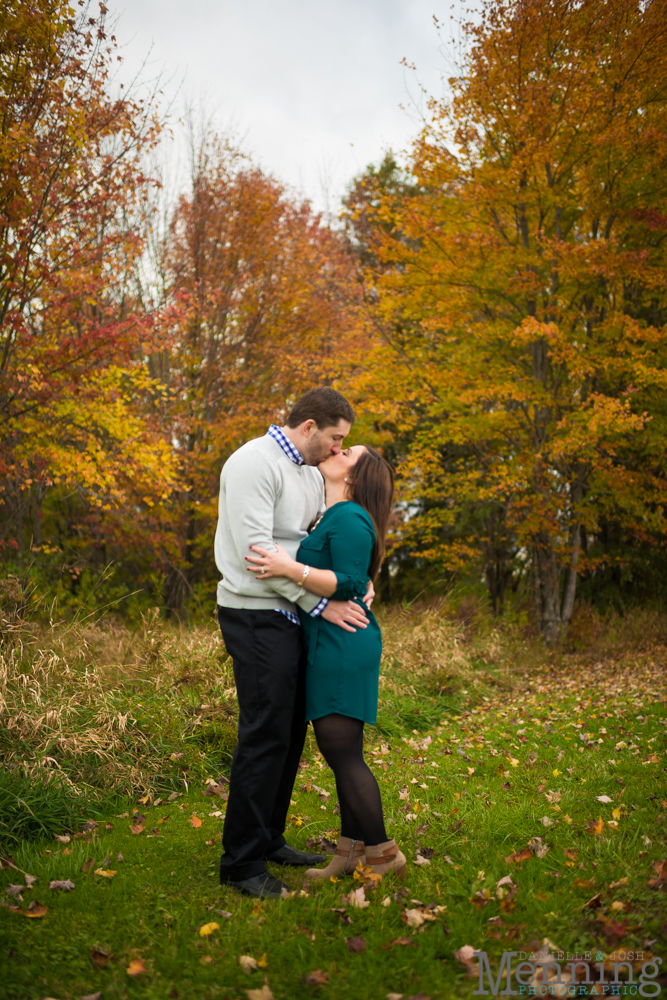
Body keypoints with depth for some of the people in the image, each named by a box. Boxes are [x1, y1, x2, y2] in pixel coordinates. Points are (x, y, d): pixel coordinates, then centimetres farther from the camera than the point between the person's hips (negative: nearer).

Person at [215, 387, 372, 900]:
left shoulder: (311, 473, 15)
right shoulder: (254, 463, -15)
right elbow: (257, 551, -22)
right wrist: (323, 604, -19)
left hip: (291, 617, 9)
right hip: (257, 616, -9)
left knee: (291, 731, 13)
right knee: (265, 735, -7)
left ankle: (268, 840, 26)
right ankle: (241, 861, 4)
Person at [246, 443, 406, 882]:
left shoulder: (349, 518, -13)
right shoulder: (334, 517, 18)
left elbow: (350, 584, -19)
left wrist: (291, 570, -27)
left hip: (344, 648, -10)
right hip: (331, 648, 10)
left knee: (343, 753, -6)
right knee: (340, 751, 13)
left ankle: (385, 854, 5)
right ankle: (352, 849, 21)